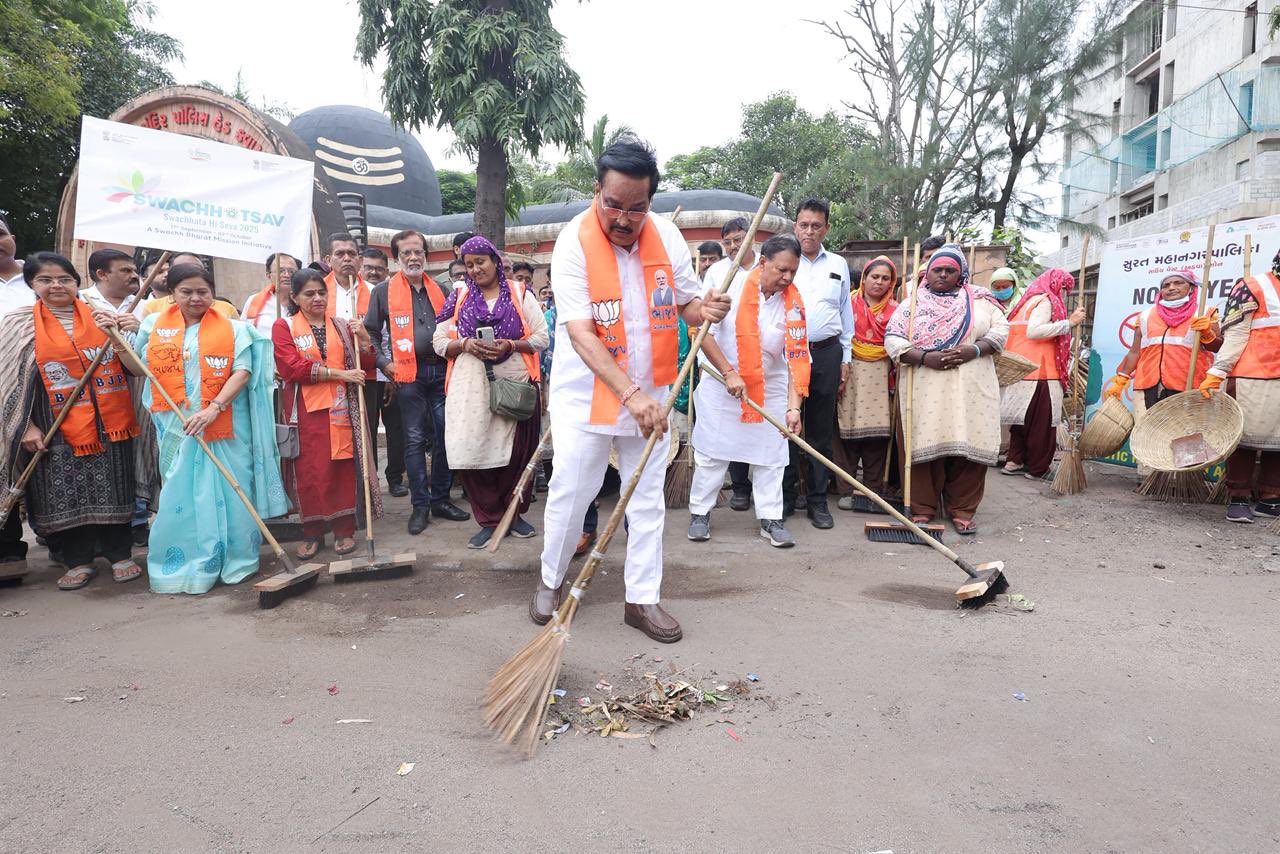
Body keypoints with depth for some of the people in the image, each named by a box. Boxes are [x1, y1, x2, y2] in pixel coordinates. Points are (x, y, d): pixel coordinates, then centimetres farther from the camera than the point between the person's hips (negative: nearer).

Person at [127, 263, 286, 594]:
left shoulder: (233, 328, 2)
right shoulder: (154, 326, 10)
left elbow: (242, 371, -8)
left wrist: (213, 408, -19)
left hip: (225, 424, -2)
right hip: (178, 426, 2)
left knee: (227, 491, 3)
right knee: (180, 493, 5)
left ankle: (234, 560, 16)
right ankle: (183, 564, 17)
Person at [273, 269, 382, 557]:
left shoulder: (342, 325, 13)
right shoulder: (284, 326, 4)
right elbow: (292, 368, -10)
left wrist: (364, 336, -4)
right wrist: (339, 374, -14)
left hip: (340, 408, 2)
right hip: (304, 409, -2)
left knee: (342, 468, 0)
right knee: (308, 471, 1)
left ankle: (344, 529, 11)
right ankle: (312, 532, 13)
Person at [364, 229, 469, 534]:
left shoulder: (440, 289, 14)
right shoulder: (384, 291, 4)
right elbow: (371, 331, 6)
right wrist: (384, 363, -4)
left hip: (442, 371, 3)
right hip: (409, 374, -3)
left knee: (445, 437, 4)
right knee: (415, 440, -1)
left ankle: (441, 499, 16)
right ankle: (420, 504, 6)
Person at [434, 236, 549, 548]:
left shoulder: (520, 293, 9)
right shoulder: (459, 296, 14)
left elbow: (541, 337, 4)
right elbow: (440, 341, 11)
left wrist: (510, 345, -12)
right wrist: (465, 344, -9)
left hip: (515, 384, -1)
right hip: (471, 388, 1)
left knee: (518, 453, 1)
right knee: (472, 452, -6)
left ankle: (514, 513, 20)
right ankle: (489, 520, 8)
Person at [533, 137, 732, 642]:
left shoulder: (667, 236, -4)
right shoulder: (574, 243, -17)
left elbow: (685, 304, 7)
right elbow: (580, 333, -26)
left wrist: (704, 310, -19)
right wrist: (630, 393, -37)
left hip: (650, 394, 4)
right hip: (587, 391, -4)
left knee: (648, 498, 8)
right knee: (570, 493, 3)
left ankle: (642, 599, 20)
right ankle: (551, 580, 28)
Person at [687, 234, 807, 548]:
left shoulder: (793, 302, -11)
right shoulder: (731, 283, -17)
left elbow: (797, 358, -15)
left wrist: (794, 406, -24)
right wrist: (728, 373, -22)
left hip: (770, 386, 2)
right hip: (720, 380, -2)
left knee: (770, 453, 4)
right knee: (711, 450, 4)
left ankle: (770, 518, 14)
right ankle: (700, 512, 19)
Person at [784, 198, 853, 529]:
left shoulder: (838, 265, 13)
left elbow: (846, 313, 16)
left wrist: (845, 358, 12)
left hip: (827, 353, 2)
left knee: (821, 431, 5)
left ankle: (817, 500, 12)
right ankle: (786, 495, 11)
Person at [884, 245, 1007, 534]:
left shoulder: (980, 300, 14)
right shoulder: (912, 304, 9)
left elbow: (1001, 329, 6)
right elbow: (892, 339, -1)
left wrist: (972, 351, -11)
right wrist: (925, 358, -15)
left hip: (972, 389, 2)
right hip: (926, 389, -1)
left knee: (969, 445, -1)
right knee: (927, 445, -4)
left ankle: (962, 510, 10)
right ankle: (923, 508, 9)